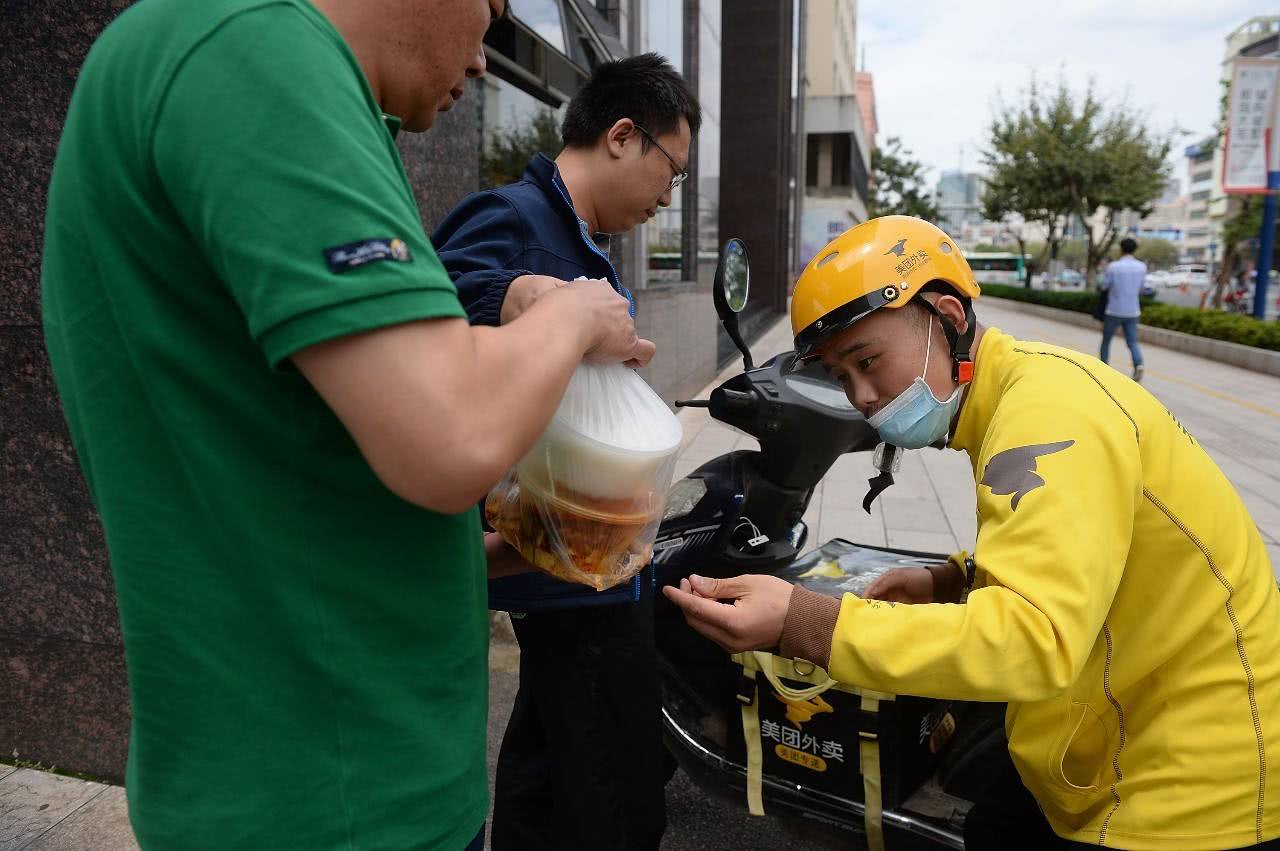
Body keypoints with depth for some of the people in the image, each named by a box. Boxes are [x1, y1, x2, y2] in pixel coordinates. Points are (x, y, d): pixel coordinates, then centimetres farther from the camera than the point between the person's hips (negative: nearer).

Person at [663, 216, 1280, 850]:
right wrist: (954, 583, 0)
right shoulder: (1014, 390, 5)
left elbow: (1036, 635, -37)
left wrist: (802, 624, -41)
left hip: (1199, 793, -9)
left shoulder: (1047, 402, -27)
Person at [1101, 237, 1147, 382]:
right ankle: (1138, 365, -22)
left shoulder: (1113, 266, -13)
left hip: (1114, 311, -3)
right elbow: (1140, 288, 14)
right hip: (1132, 312, 3)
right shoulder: (1142, 267, 0)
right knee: (1132, 343, 5)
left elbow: (1104, 286, 1)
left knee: (1106, 340, 17)